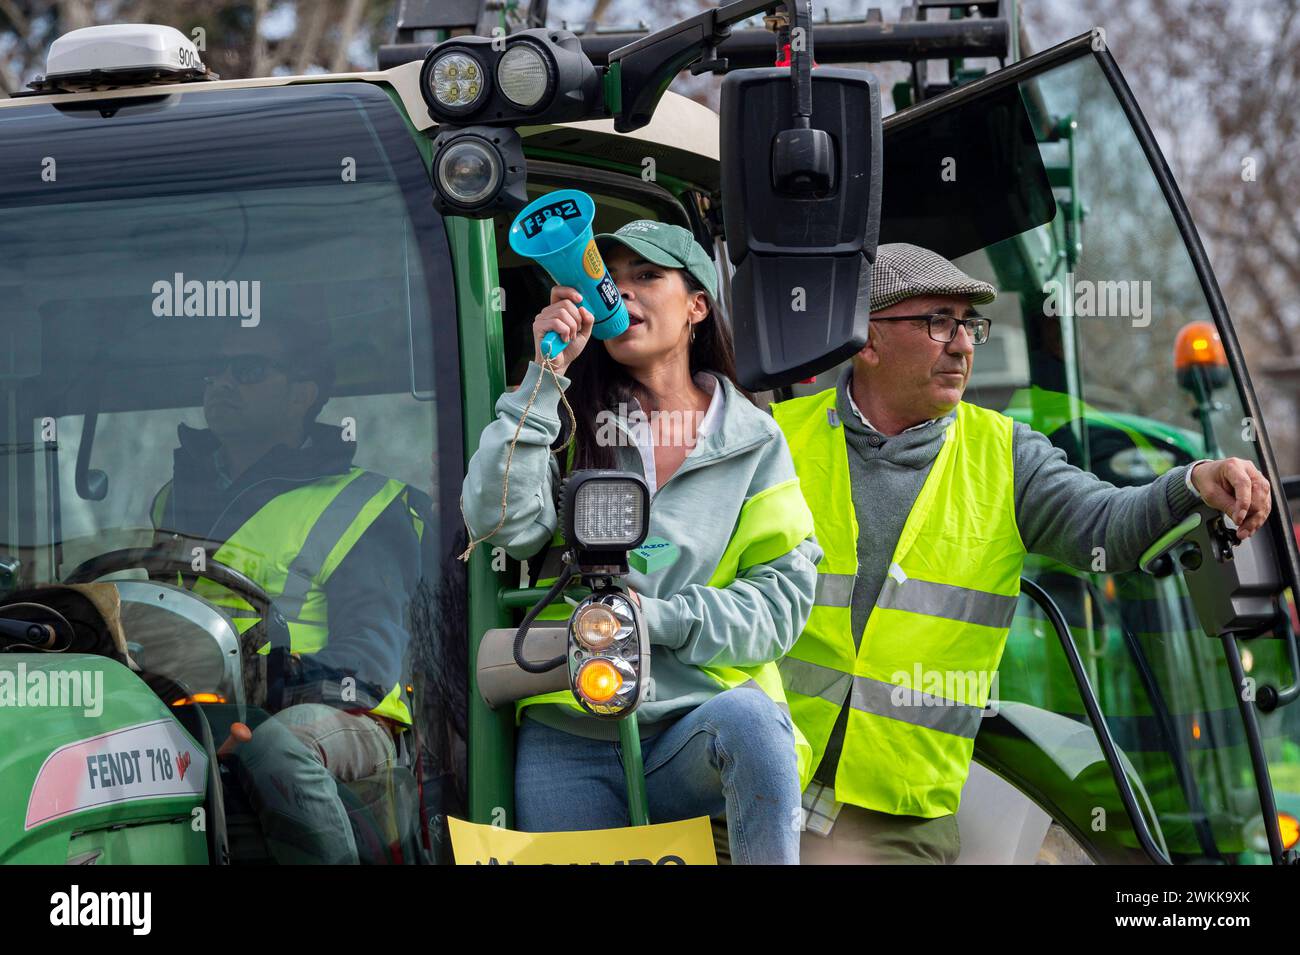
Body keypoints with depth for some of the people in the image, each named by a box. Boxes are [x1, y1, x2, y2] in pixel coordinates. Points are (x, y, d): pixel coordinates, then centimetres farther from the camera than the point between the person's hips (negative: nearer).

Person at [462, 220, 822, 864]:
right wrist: (545, 377, -11)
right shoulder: (572, 421, 9)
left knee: (747, 715, -33)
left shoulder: (753, 441, 7)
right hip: (568, 744, 2)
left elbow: (783, 597, 0)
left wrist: (660, 617, -13)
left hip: (694, 725, -2)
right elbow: (499, 523, -10)